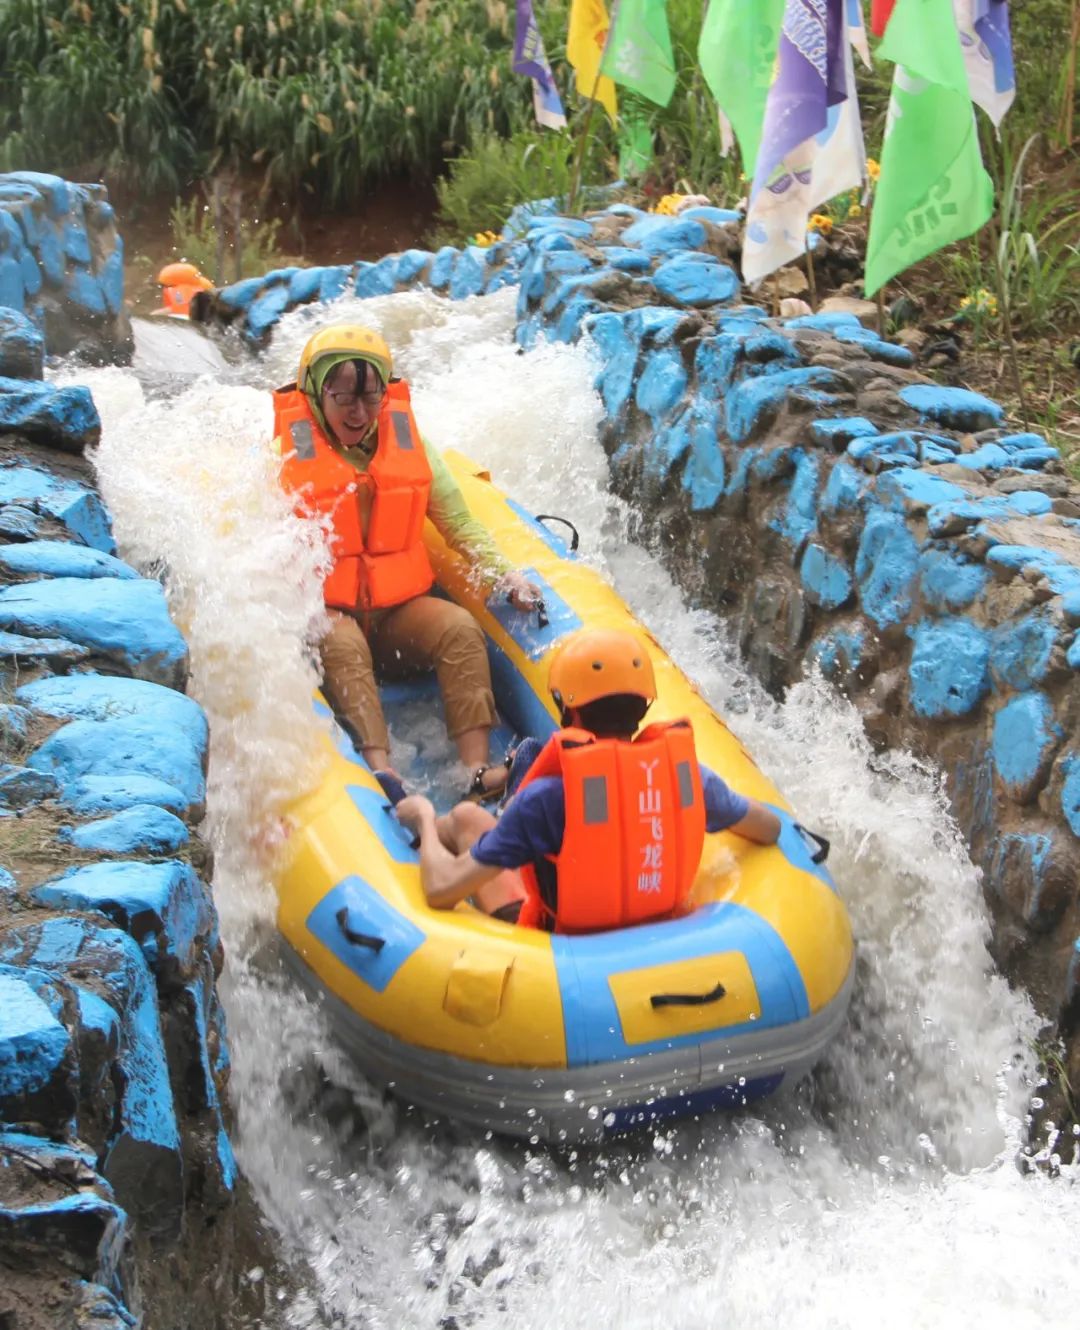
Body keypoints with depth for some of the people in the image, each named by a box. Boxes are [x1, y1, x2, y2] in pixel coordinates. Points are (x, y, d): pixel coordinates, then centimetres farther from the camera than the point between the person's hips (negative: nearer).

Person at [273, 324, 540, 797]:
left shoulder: (409, 444, 5)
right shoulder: (289, 456, -4)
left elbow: (460, 527, 10)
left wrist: (507, 577, -5)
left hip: (400, 608, 3)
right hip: (324, 613, -3)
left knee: (461, 627, -23)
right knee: (342, 644, -35)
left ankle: (477, 766, -32)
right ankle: (379, 767, -47)